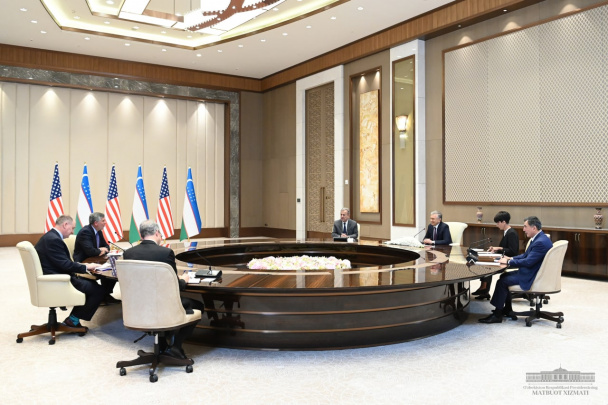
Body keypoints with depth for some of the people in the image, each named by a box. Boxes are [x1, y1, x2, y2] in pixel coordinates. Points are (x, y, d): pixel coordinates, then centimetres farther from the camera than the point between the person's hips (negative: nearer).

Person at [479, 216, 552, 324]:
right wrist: (511, 258, 4)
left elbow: (528, 262, -27)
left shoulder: (541, 242, -24)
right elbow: (526, 255, 18)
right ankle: (507, 309, 21)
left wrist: (509, 262, -17)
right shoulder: (538, 238, 10)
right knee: (504, 276, 14)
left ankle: (497, 315, -5)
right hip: (530, 272, 11)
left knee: (502, 281, -14)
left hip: (532, 277, -11)